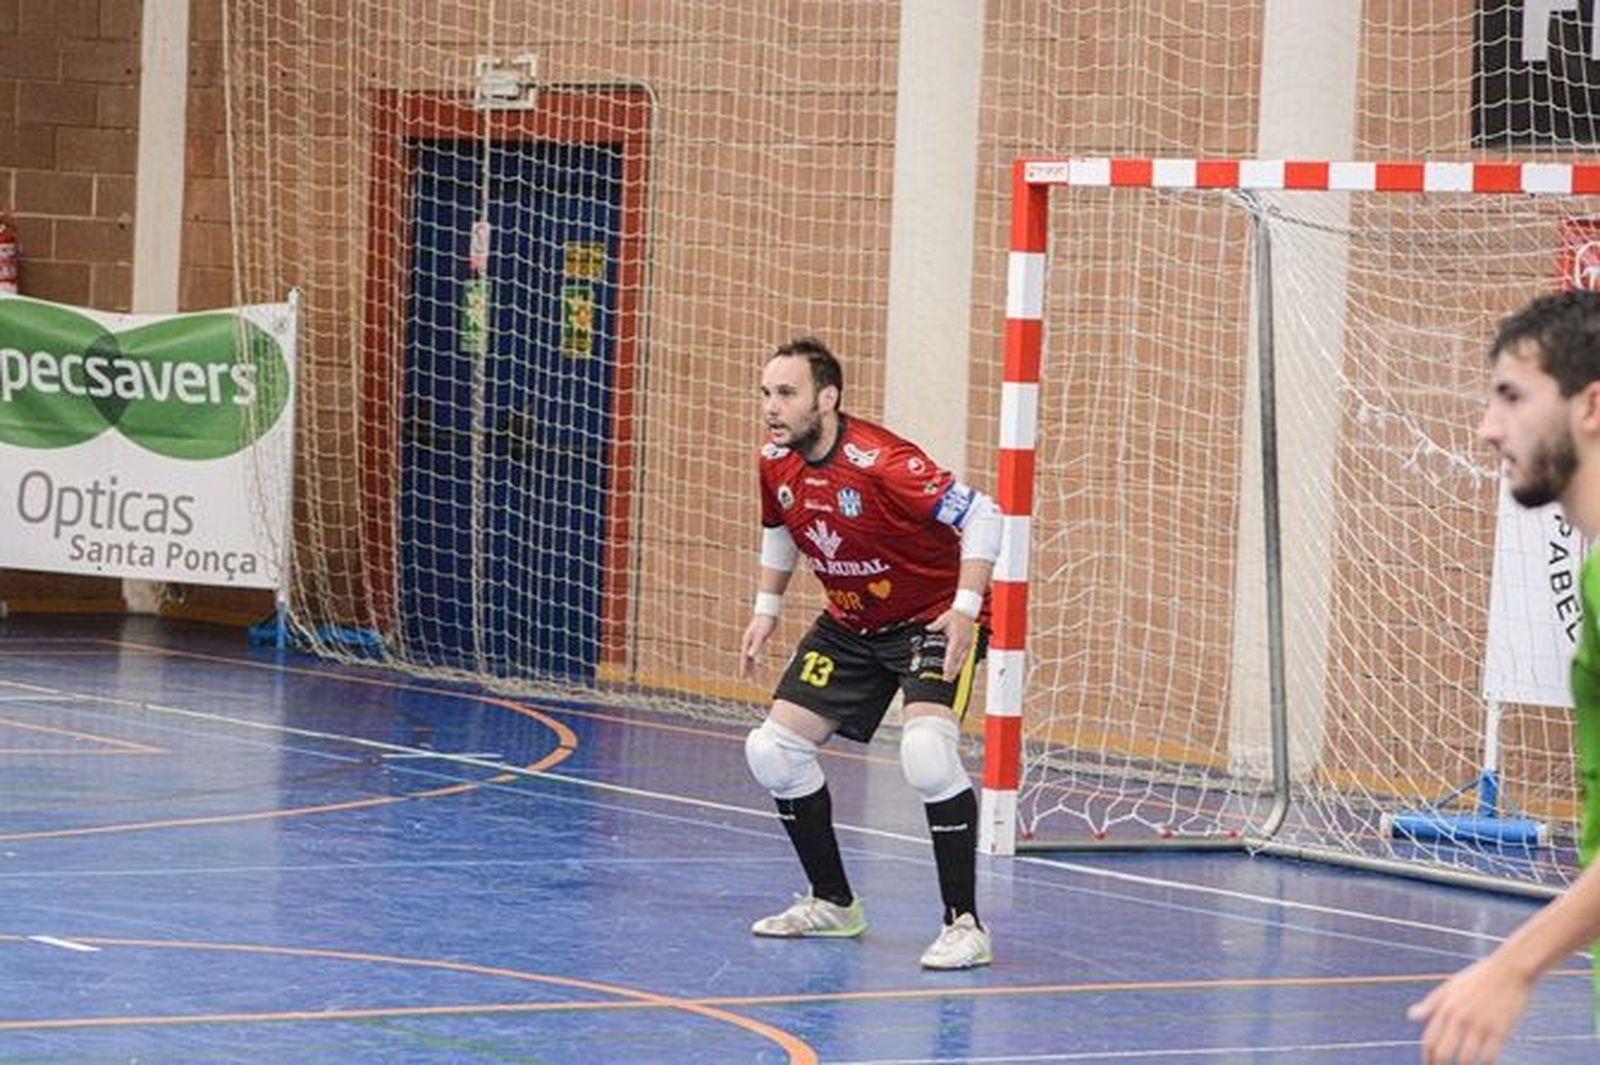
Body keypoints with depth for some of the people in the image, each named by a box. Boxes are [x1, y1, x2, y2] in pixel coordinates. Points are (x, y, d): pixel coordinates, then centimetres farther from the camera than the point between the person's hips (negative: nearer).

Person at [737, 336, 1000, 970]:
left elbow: (981, 515, -26)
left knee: (926, 750, -30)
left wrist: (965, 608, -31)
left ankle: (965, 924, -21)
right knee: (773, 749, 3)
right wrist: (766, 609, 13)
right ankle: (832, 904, 21)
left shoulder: (879, 463, -28)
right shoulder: (776, 464, -5)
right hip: (848, 626, 8)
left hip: (933, 620, -8)